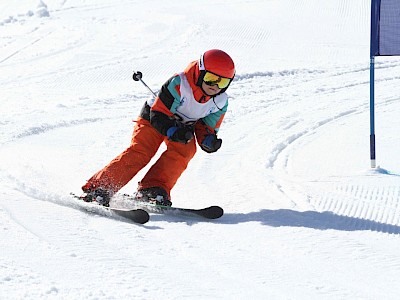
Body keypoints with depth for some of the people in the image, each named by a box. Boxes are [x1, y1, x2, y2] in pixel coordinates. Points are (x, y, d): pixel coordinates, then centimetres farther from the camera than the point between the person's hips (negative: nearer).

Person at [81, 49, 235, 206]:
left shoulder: (221, 102, -16)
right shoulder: (178, 85, -33)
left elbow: (207, 128, -5)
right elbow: (158, 116, -29)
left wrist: (209, 141, -29)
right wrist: (173, 132, -46)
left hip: (184, 127, 5)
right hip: (154, 118, -5)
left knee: (184, 151, -26)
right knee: (140, 152, -22)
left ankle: (153, 189, -32)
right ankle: (98, 188, -21)